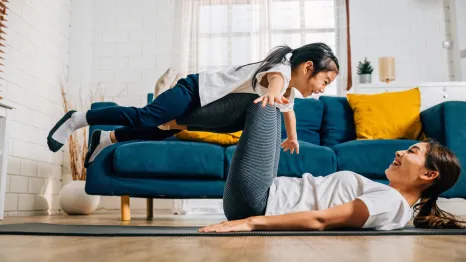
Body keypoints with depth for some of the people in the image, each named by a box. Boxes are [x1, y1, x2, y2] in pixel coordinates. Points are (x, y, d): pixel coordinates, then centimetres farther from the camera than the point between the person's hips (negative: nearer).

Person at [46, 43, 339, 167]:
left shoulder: (291, 90, 8)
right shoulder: (283, 70, -22)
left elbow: (287, 109, 31)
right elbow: (274, 78, -49)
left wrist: (292, 138, 37)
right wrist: (272, 93, -71)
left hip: (204, 109, 9)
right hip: (197, 90, -9)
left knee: (158, 131, 11)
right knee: (144, 118, -16)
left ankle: (105, 139, 26)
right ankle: (77, 119, -2)